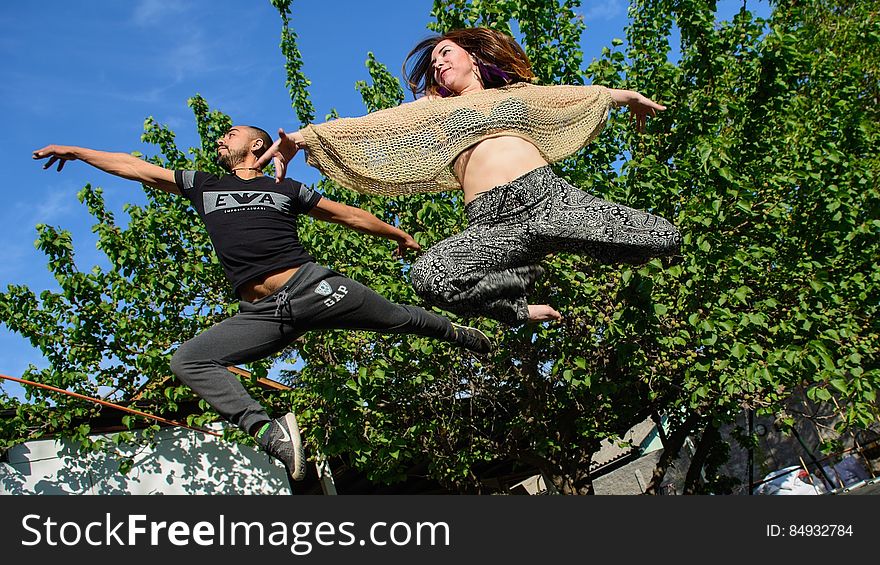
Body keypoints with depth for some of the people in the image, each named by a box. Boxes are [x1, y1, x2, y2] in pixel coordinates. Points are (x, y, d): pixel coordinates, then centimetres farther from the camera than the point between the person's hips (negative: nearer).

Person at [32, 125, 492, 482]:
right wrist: (76, 151, 27)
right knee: (187, 360, -17)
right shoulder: (204, 187, 21)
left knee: (397, 318, 2)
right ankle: (270, 431, -32)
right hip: (260, 315, 2)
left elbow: (350, 215, 20)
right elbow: (138, 168, 24)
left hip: (311, 286, -2)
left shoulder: (285, 190, 14)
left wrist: (398, 234, 25)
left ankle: (459, 333, 34)